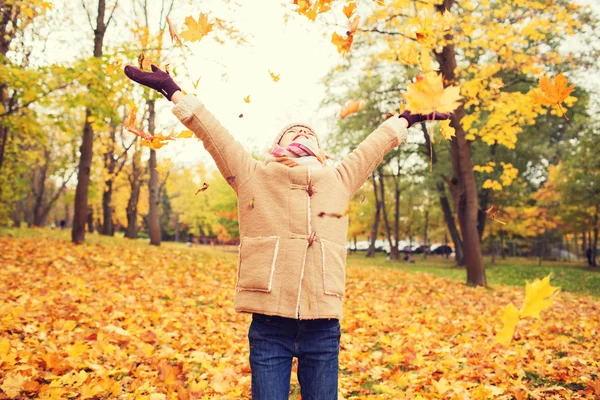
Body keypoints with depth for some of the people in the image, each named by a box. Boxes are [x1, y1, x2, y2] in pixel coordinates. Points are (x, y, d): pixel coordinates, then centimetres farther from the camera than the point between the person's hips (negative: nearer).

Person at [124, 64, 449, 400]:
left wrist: (406, 119, 39)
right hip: (270, 321, -2)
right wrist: (174, 92, 16)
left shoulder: (339, 181, 17)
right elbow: (213, 133, 13)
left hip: (323, 324, 2)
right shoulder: (253, 176, 12)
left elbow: (373, 146, 28)